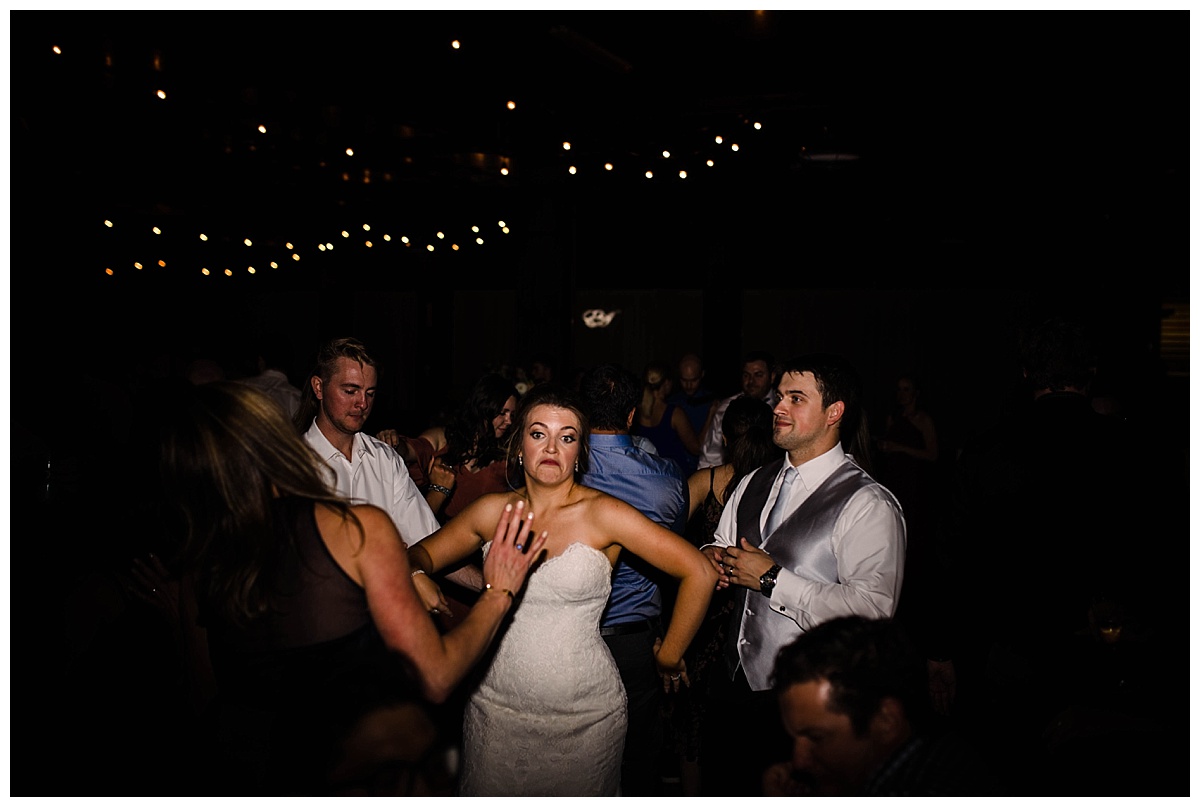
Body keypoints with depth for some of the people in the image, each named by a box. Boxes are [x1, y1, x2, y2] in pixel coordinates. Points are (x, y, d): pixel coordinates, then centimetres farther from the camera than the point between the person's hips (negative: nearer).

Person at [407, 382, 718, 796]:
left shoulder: (603, 514, -12)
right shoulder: (493, 510, 0)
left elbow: (700, 573, -13)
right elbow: (421, 554, 12)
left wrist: (669, 658, -5)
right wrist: (416, 576, -11)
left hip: (585, 713, -2)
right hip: (497, 708, 3)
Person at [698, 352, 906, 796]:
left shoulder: (868, 504, -16)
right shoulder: (755, 483, 8)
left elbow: (874, 606, -27)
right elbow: (721, 545, 18)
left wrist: (773, 579, -23)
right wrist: (713, 557, -7)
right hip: (736, 681, 7)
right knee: (722, 790, 20)